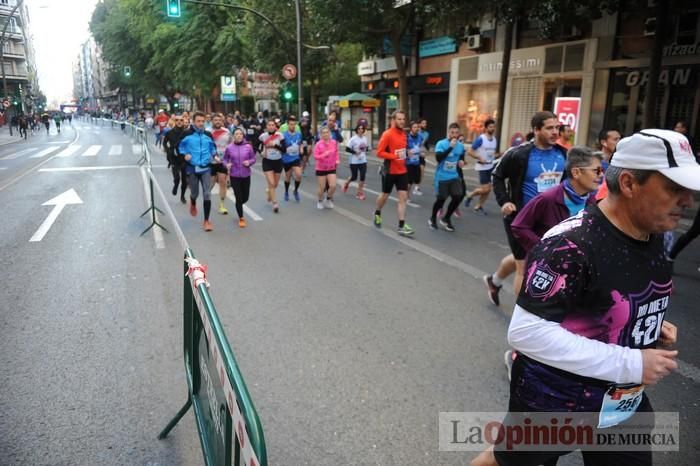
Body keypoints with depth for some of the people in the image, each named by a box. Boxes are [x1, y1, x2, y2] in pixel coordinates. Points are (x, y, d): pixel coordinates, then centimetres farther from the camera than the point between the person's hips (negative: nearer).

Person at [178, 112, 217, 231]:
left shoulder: (208, 135, 3)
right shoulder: (187, 134, -5)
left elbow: (213, 147, 17)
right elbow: (179, 146, 5)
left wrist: (215, 156, -1)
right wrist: (184, 155, -13)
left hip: (206, 168, 1)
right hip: (192, 168, -1)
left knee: (207, 194, -6)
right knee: (194, 193, 9)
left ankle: (206, 221, 3)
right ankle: (193, 204, 49)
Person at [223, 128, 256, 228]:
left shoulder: (248, 146, -5)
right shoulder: (229, 147, -6)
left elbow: (253, 158, 5)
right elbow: (225, 159, 6)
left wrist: (249, 162, -16)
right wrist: (227, 164, -14)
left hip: (246, 175, 2)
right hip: (234, 176, -2)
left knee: (245, 197, 10)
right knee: (239, 198, -1)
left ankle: (238, 206, 46)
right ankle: (241, 218, 17)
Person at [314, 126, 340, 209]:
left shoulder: (334, 142, -4)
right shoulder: (318, 144, -14)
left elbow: (336, 152, 12)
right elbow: (315, 156, -15)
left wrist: (337, 160, -3)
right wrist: (324, 155, -29)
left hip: (331, 168, 2)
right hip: (321, 169, -2)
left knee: (333, 186, -7)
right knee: (322, 188, 6)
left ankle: (328, 199, 21)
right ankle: (320, 201, 32)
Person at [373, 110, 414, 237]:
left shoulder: (404, 133, 7)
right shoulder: (387, 134, -15)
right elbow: (379, 152, -18)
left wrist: (406, 154, 7)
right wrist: (395, 156, -25)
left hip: (402, 171, 6)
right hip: (390, 171, -6)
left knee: (403, 197, -2)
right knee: (385, 195, 12)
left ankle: (402, 226, 0)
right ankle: (377, 213, 42)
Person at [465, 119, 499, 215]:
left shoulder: (494, 140, 8)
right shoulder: (480, 139, -13)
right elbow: (469, 152, -13)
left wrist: (497, 155, 1)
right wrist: (479, 158, -21)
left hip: (491, 166, 7)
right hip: (483, 167, -7)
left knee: (488, 189, 6)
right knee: (485, 189, -10)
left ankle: (478, 206, 19)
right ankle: (470, 195, 16)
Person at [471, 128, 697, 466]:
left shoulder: (654, 236, -1)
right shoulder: (570, 246, -29)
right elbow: (525, 332, -32)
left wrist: (653, 326, -3)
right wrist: (630, 364, -28)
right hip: (553, 403, -7)